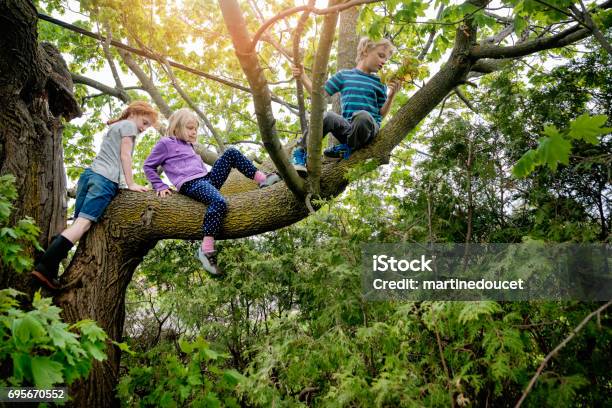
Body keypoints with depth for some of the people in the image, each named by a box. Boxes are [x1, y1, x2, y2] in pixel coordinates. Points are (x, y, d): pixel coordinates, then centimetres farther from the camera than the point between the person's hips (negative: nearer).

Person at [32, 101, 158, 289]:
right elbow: (125, 156, -1)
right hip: (105, 178, -9)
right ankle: (45, 268, -26)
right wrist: (131, 184, -2)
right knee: (84, 223, -17)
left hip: (89, 173, 9)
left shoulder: (114, 127, 34)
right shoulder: (128, 125, 7)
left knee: (78, 223, 4)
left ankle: (46, 268, -6)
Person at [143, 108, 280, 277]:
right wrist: (160, 186, -1)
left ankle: (262, 179, -7)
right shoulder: (165, 143, 8)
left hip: (206, 179, 8)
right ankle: (206, 250, -40)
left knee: (231, 153, 0)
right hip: (190, 185, -8)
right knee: (219, 202, -38)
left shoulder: (189, 146, 31)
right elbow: (148, 166, 9)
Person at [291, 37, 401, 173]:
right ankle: (301, 151, -18)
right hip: (347, 128, 0)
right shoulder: (343, 75, 18)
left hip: (368, 129, 0)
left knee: (363, 115, -38)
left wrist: (391, 96, -2)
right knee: (327, 117, -35)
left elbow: (381, 113, 14)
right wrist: (303, 77, 6)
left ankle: (348, 149, -13)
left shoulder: (379, 83, 18)